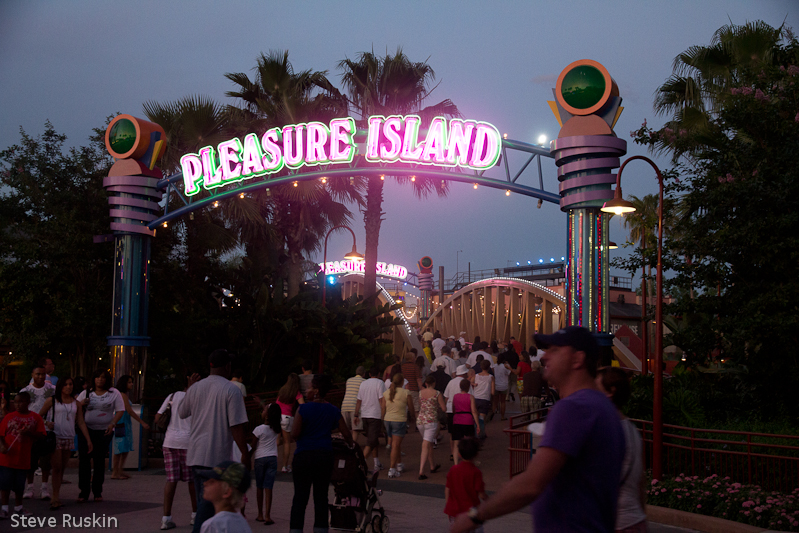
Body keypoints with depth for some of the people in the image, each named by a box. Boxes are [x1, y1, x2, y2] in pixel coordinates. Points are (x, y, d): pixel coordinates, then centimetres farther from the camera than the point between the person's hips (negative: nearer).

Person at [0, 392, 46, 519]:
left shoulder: (35, 417, 2)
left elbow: (41, 435, -2)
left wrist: (29, 433, -19)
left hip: (23, 458, 1)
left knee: (19, 485, 13)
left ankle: (18, 508, 26)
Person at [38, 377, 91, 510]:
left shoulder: (76, 403, 10)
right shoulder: (52, 401, 1)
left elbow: (81, 423, 10)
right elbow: (39, 416, 7)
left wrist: (88, 439, 5)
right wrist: (46, 423, -13)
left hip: (69, 438, 4)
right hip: (55, 438, -4)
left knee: (62, 468, 6)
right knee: (57, 467, -10)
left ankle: (56, 497, 13)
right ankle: (56, 498, -8)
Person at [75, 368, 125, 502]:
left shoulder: (114, 393, 4)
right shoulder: (86, 393, 9)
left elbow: (120, 410, 0)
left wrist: (112, 424, -15)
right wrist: (81, 404, -12)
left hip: (104, 431, -1)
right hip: (86, 430, 1)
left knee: (99, 461, 3)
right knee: (84, 459, -5)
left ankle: (97, 492, 12)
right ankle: (83, 492, 0)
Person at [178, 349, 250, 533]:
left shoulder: (195, 388, 7)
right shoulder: (232, 390, -10)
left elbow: (182, 413, 24)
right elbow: (237, 426, -14)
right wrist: (245, 454, -7)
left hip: (195, 455, 6)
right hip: (216, 457, -6)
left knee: (203, 502, 18)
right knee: (208, 503, -3)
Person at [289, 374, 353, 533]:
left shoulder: (303, 409, -8)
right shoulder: (334, 411, 3)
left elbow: (294, 434, -12)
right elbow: (346, 433, 7)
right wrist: (351, 446, 25)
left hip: (304, 456, -3)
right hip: (325, 456, 3)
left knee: (300, 497, 2)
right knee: (321, 496, 10)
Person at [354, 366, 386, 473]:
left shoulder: (363, 384, 10)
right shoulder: (380, 383, -6)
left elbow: (359, 401, 11)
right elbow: (382, 399, -12)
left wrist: (356, 415, 17)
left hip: (364, 415, 6)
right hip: (375, 415, -6)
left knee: (372, 439, 16)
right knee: (372, 441, -6)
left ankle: (377, 463, 22)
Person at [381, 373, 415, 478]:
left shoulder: (386, 393, 5)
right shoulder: (406, 392, -7)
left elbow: (383, 409, 7)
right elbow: (411, 408, 2)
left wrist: (382, 420, 15)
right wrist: (413, 416, 21)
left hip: (388, 419, 5)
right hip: (400, 420, -5)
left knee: (395, 444, 20)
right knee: (396, 445, -3)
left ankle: (398, 464, 34)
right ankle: (392, 469, -5)